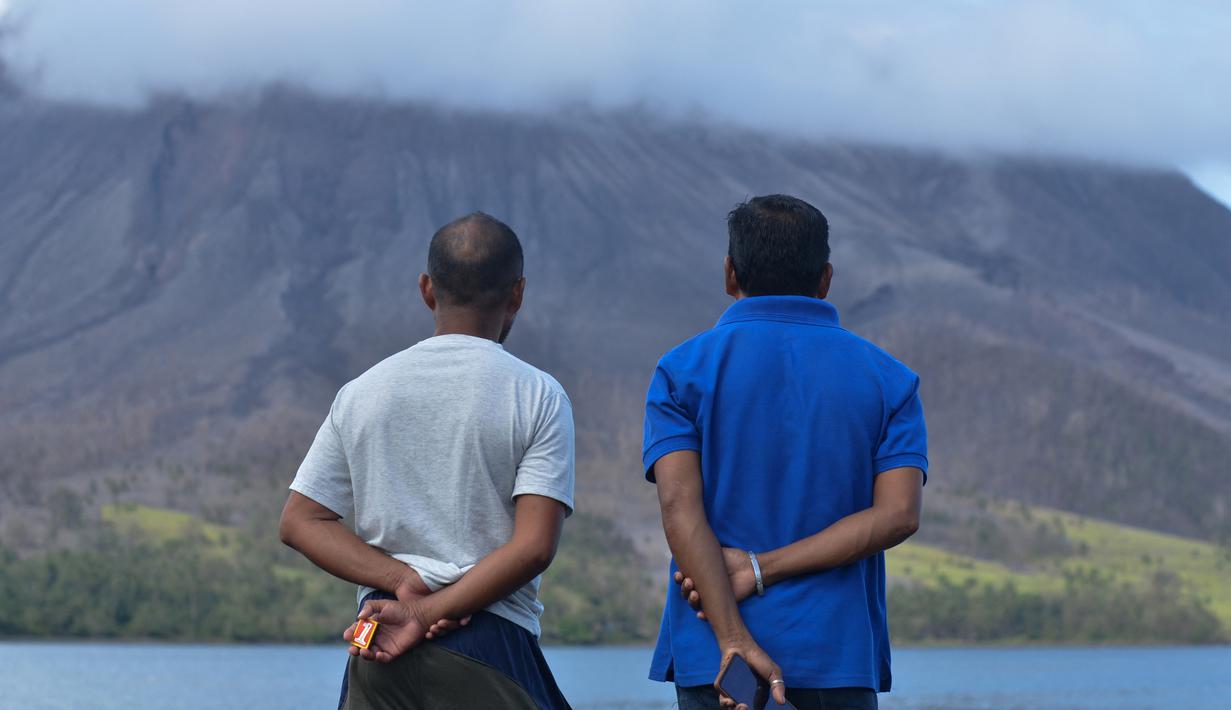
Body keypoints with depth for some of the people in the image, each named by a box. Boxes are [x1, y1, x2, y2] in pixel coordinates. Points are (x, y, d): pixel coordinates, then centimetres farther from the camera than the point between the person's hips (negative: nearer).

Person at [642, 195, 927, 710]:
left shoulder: (683, 370, 3)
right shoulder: (888, 379, 7)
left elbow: (680, 507, -10)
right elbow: (897, 515, -5)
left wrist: (735, 642, -16)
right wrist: (761, 569, -8)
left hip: (712, 661, -1)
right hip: (840, 660, 1)